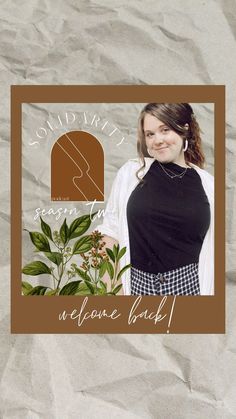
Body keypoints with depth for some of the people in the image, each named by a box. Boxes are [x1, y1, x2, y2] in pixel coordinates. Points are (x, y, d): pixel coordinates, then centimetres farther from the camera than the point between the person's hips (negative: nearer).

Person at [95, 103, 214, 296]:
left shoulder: (208, 184, 2)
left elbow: (213, 248, 6)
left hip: (189, 285, 1)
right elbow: (111, 228, 2)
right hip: (138, 284, 0)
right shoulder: (130, 172, -1)